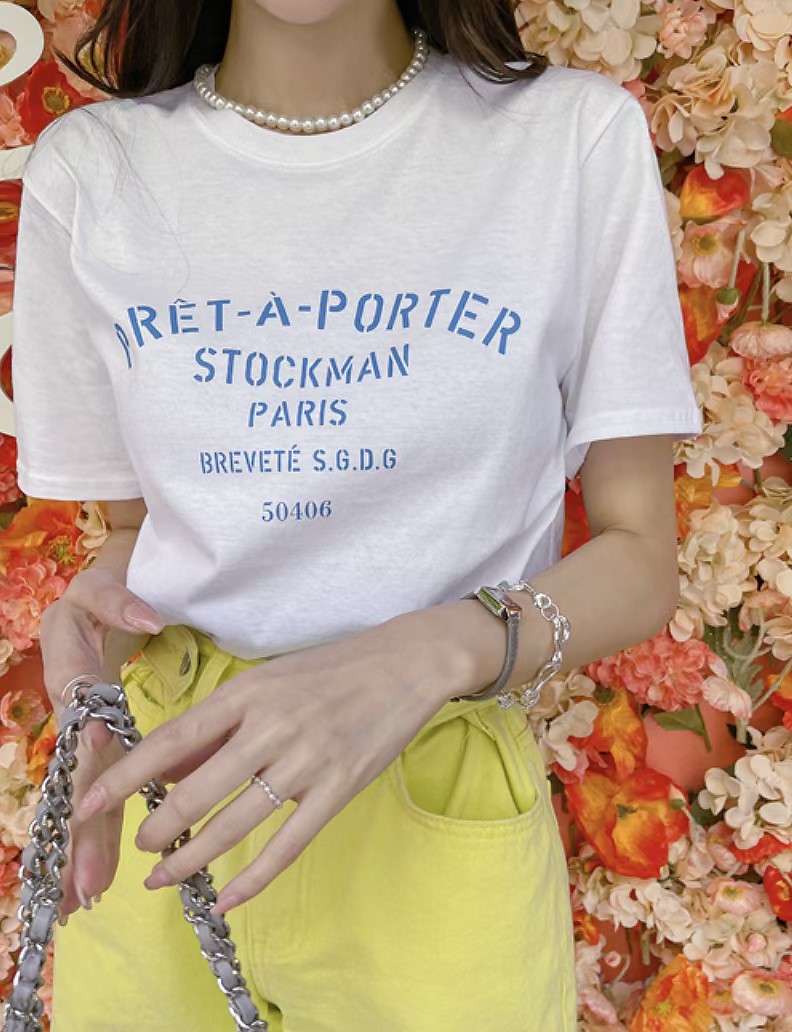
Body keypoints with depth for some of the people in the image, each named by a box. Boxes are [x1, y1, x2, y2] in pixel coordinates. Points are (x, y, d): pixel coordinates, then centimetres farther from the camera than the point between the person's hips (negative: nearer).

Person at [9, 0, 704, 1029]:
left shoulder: (580, 135, -8)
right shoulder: (86, 168, -2)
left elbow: (640, 559, -8)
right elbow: (136, 527, 6)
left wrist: (429, 655, -26)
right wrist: (97, 602, -16)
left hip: (443, 804, -1)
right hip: (163, 790, 2)